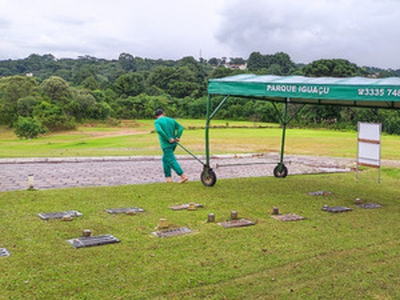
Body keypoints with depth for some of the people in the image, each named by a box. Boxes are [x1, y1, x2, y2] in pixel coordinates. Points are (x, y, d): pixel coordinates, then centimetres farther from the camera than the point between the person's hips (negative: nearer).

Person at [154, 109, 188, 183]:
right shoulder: (171, 120, 11)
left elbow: (159, 130, -26)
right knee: (165, 159, 21)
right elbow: (181, 127, 4)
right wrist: (177, 137, -5)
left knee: (172, 161, -5)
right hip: (173, 144, 6)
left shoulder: (157, 122, -6)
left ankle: (183, 176, -14)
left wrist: (168, 139, -20)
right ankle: (168, 177, 18)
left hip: (166, 144, -6)